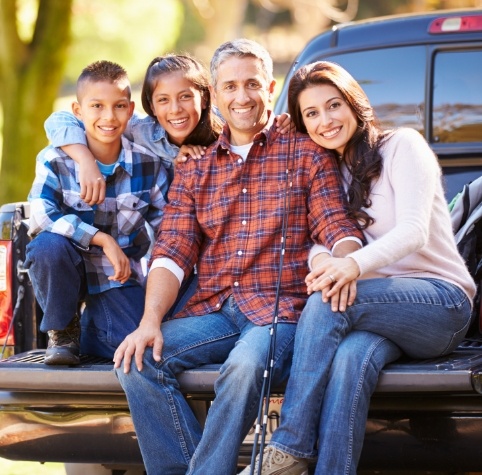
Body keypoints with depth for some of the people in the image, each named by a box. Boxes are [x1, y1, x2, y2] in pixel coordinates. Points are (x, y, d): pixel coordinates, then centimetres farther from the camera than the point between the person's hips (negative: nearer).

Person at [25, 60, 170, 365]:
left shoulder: (148, 165, -4)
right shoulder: (55, 160, -13)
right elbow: (41, 215, -27)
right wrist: (102, 239, -32)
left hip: (119, 275, 1)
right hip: (68, 268, -1)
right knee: (49, 244, -36)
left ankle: (91, 327, 16)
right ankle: (62, 331, -7)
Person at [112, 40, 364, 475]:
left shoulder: (305, 154, 8)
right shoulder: (194, 169, 18)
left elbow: (338, 227, -2)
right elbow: (172, 251, 8)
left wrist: (344, 263, -28)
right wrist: (150, 321, -10)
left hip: (281, 309, -4)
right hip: (212, 312, 4)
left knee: (245, 366, -36)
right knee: (137, 361, -23)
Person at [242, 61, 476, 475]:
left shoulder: (401, 145, -2)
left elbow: (414, 231, -16)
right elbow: (317, 239, 4)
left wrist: (355, 265, -35)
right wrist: (322, 259, -23)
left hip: (441, 303, -4)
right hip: (381, 310, 4)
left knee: (327, 302, -31)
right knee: (352, 357, -34)